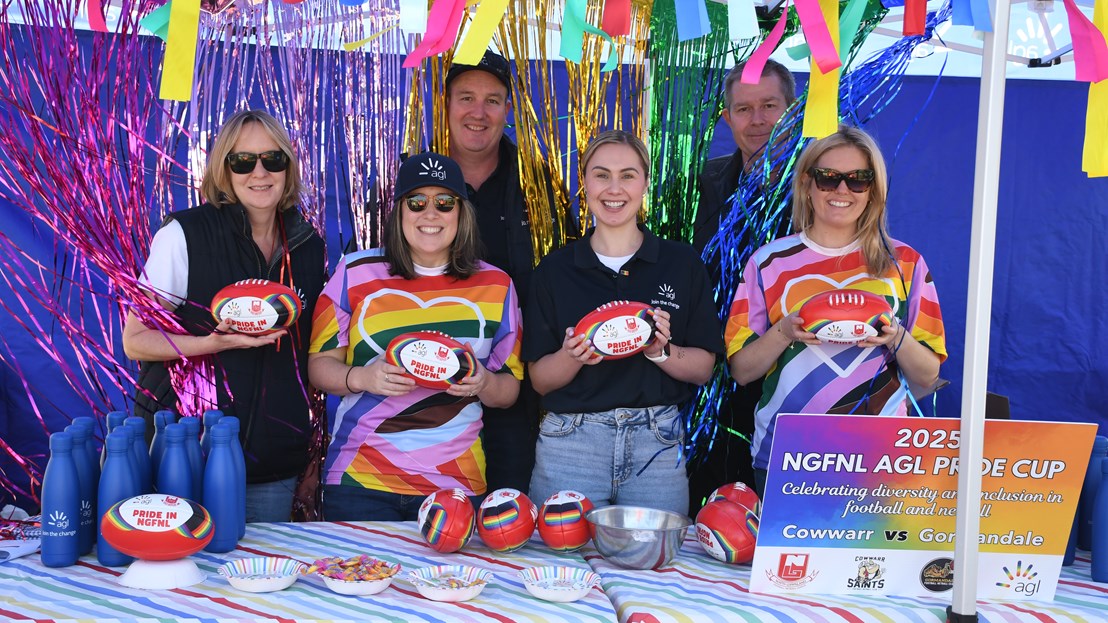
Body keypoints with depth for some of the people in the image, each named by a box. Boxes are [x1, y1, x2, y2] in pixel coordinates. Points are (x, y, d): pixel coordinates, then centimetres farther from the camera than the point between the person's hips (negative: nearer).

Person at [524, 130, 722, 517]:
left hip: (657, 443, 0)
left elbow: (703, 369, 4)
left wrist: (661, 351, -15)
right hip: (570, 443, 0)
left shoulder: (682, 263, 3)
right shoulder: (554, 270, 3)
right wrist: (572, 355, -17)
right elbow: (540, 380, 3)